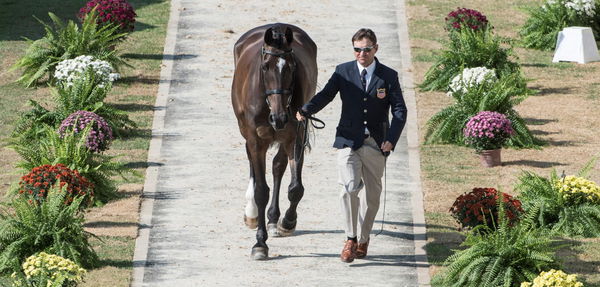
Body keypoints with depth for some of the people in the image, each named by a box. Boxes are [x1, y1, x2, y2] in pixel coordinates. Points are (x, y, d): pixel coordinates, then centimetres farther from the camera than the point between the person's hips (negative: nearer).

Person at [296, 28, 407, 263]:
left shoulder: (389, 76, 2)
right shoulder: (343, 72, 4)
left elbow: (399, 110, -1)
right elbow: (326, 94, -6)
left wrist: (391, 140, -15)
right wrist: (305, 111, -26)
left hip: (376, 144, 1)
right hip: (348, 140, -1)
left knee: (372, 194, 9)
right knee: (350, 188, -17)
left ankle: (363, 239, 25)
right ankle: (351, 239, -7)